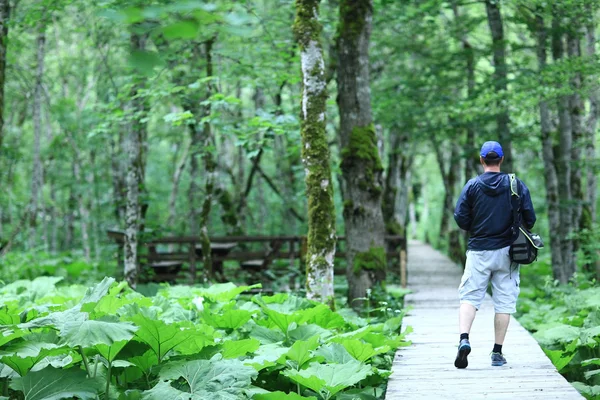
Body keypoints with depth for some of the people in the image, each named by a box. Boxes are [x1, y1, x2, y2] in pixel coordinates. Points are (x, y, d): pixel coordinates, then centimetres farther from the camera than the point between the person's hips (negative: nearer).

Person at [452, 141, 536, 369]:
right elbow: (529, 217, -1)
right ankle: (497, 353, 7)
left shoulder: (472, 186, -2)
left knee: (469, 297, 2)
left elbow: (460, 218, -5)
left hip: (478, 251, -1)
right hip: (506, 251, 1)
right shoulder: (516, 185, 1)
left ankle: (464, 339, -20)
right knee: (504, 301, 6)